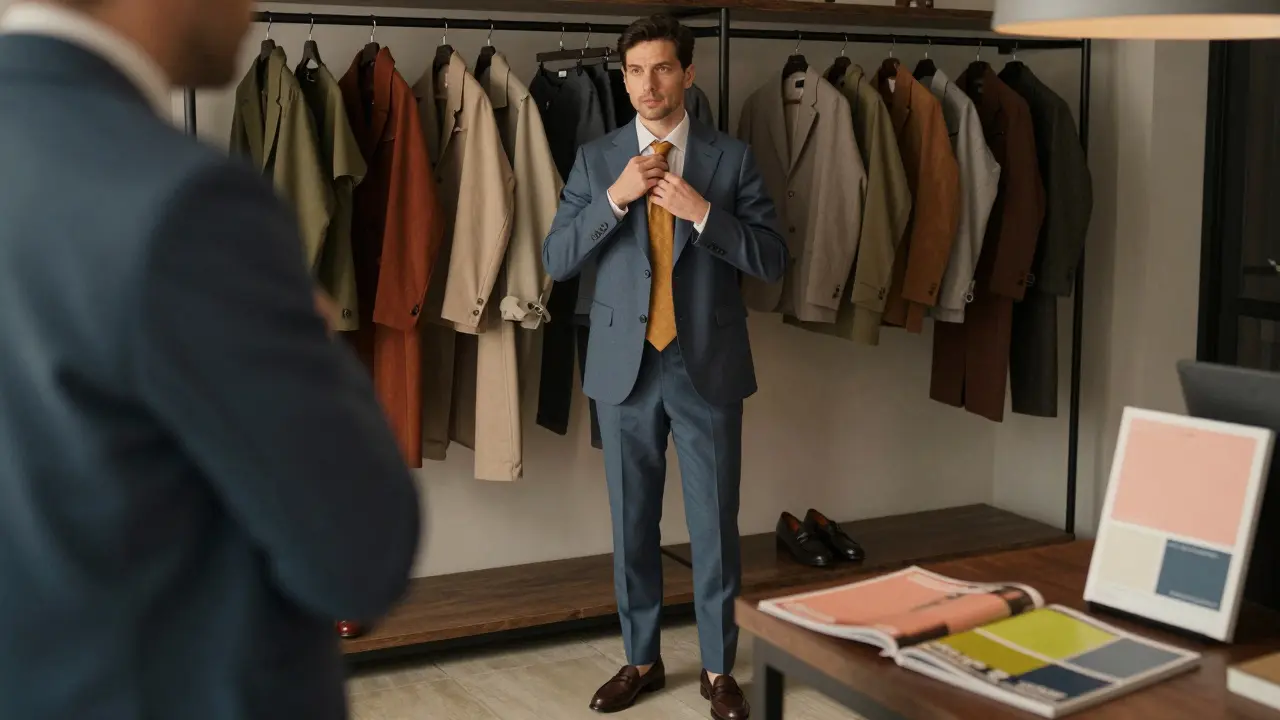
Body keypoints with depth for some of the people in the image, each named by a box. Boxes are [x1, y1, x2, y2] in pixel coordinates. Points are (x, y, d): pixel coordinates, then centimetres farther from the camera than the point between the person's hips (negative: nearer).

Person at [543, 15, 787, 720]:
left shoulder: (731, 158, 0)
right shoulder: (596, 159, 5)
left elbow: (772, 260, -4)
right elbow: (555, 258, -1)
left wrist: (702, 212, -18)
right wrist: (614, 199, -15)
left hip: (708, 364, -1)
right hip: (625, 363, 2)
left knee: (715, 522, 5)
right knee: (633, 521, 11)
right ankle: (641, 658, 27)